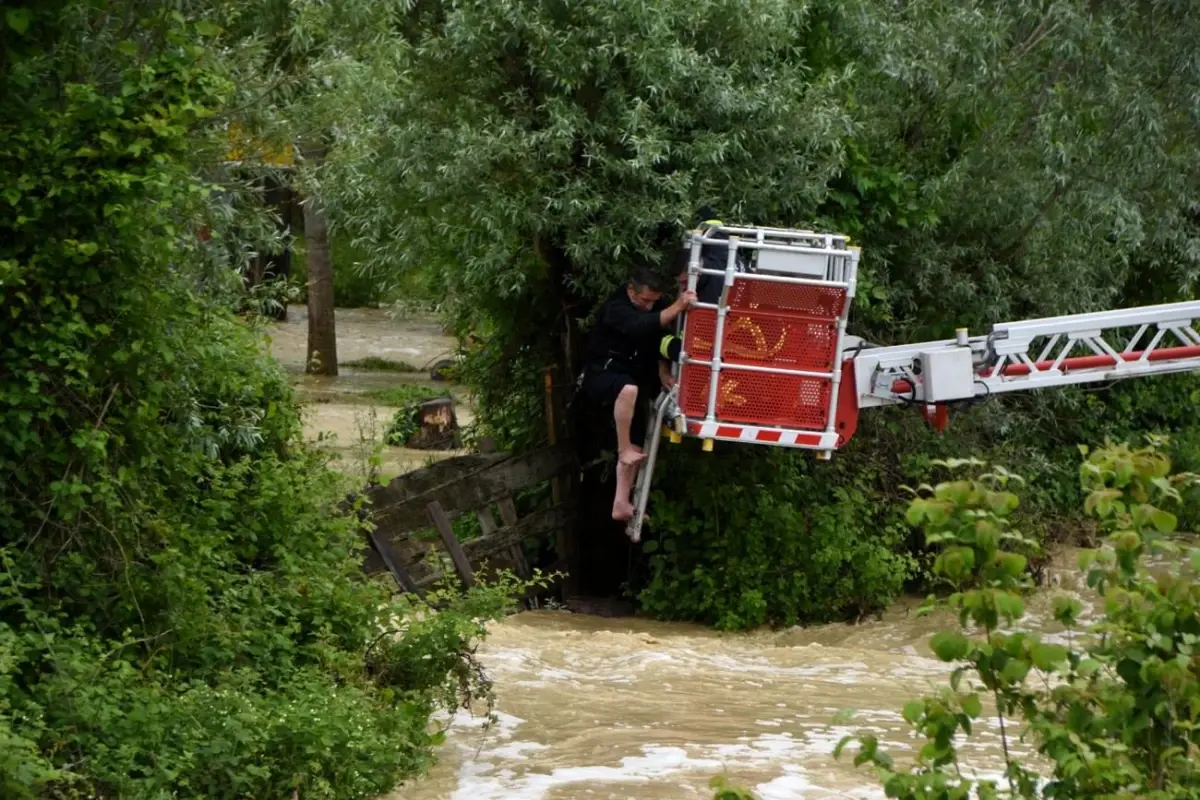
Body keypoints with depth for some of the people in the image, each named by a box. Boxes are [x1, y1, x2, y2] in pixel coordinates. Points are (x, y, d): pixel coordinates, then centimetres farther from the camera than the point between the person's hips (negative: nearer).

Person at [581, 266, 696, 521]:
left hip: (631, 377, 8)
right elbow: (640, 326, -41)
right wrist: (677, 307, -48)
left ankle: (621, 504, 0)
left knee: (636, 447, 0)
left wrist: (662, 368, -8)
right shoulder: (616, 309, -23)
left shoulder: (653, 305, 1)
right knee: (628, 389, -43)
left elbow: (658, 335, 9)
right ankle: (623, 451, -32)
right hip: (601, 372, -8)